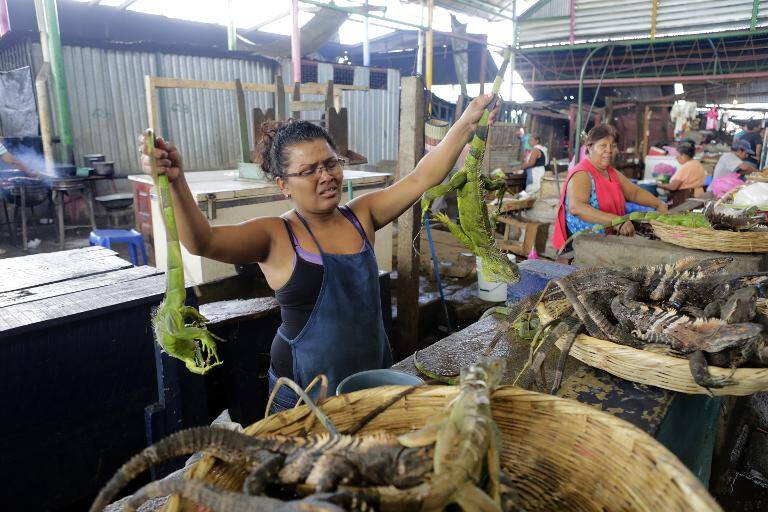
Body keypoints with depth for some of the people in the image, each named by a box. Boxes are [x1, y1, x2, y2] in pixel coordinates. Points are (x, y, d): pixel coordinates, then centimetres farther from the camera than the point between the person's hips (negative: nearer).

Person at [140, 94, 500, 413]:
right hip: (304, 390, -4)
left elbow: (422, 179, -5)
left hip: (374, 372, 4)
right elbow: (203, 241, -28)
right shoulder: (275, 236, -14)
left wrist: (466, 123, -12)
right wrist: (175, 183, -45)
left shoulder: (361, 215, -1)